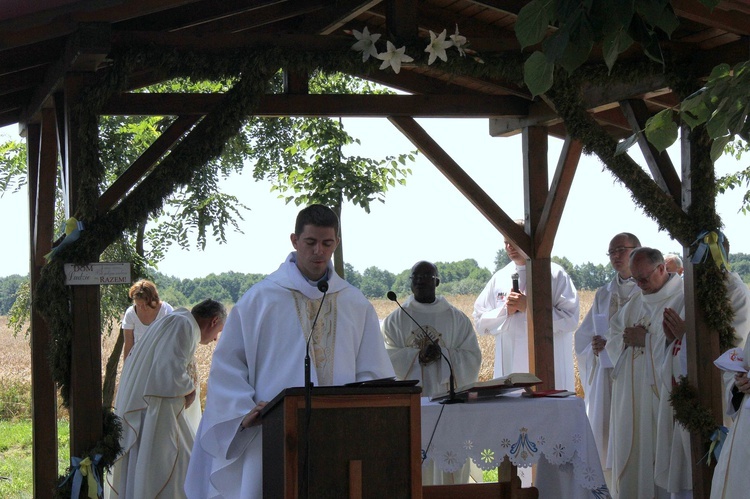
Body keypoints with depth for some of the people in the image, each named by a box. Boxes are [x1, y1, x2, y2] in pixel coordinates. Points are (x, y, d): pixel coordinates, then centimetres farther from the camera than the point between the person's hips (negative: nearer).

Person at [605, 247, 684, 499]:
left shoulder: (683, 300, -9)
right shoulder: (636, 301, 15)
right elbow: (613, 338, 16)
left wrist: (646, 340, -16)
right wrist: (625, 339, -5)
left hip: (660, 395, -7)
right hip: (630, 397, 7)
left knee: (658, 455, -3)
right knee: (630, 454, 9)